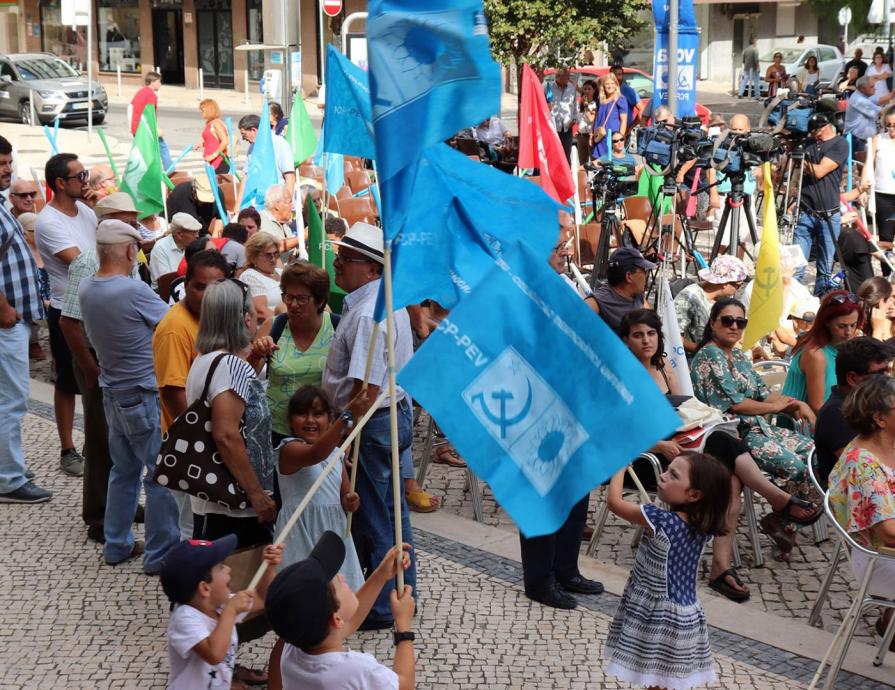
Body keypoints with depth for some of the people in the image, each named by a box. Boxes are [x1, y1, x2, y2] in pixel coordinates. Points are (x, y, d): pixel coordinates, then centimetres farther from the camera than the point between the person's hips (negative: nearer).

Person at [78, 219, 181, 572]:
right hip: (146, 397, -8)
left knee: (124, 470, 19)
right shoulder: (133, 291, -23)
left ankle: (116, 544, 27)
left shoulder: (85, 288, -1)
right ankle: (160, 554, 9)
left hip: (113, 394, 8)